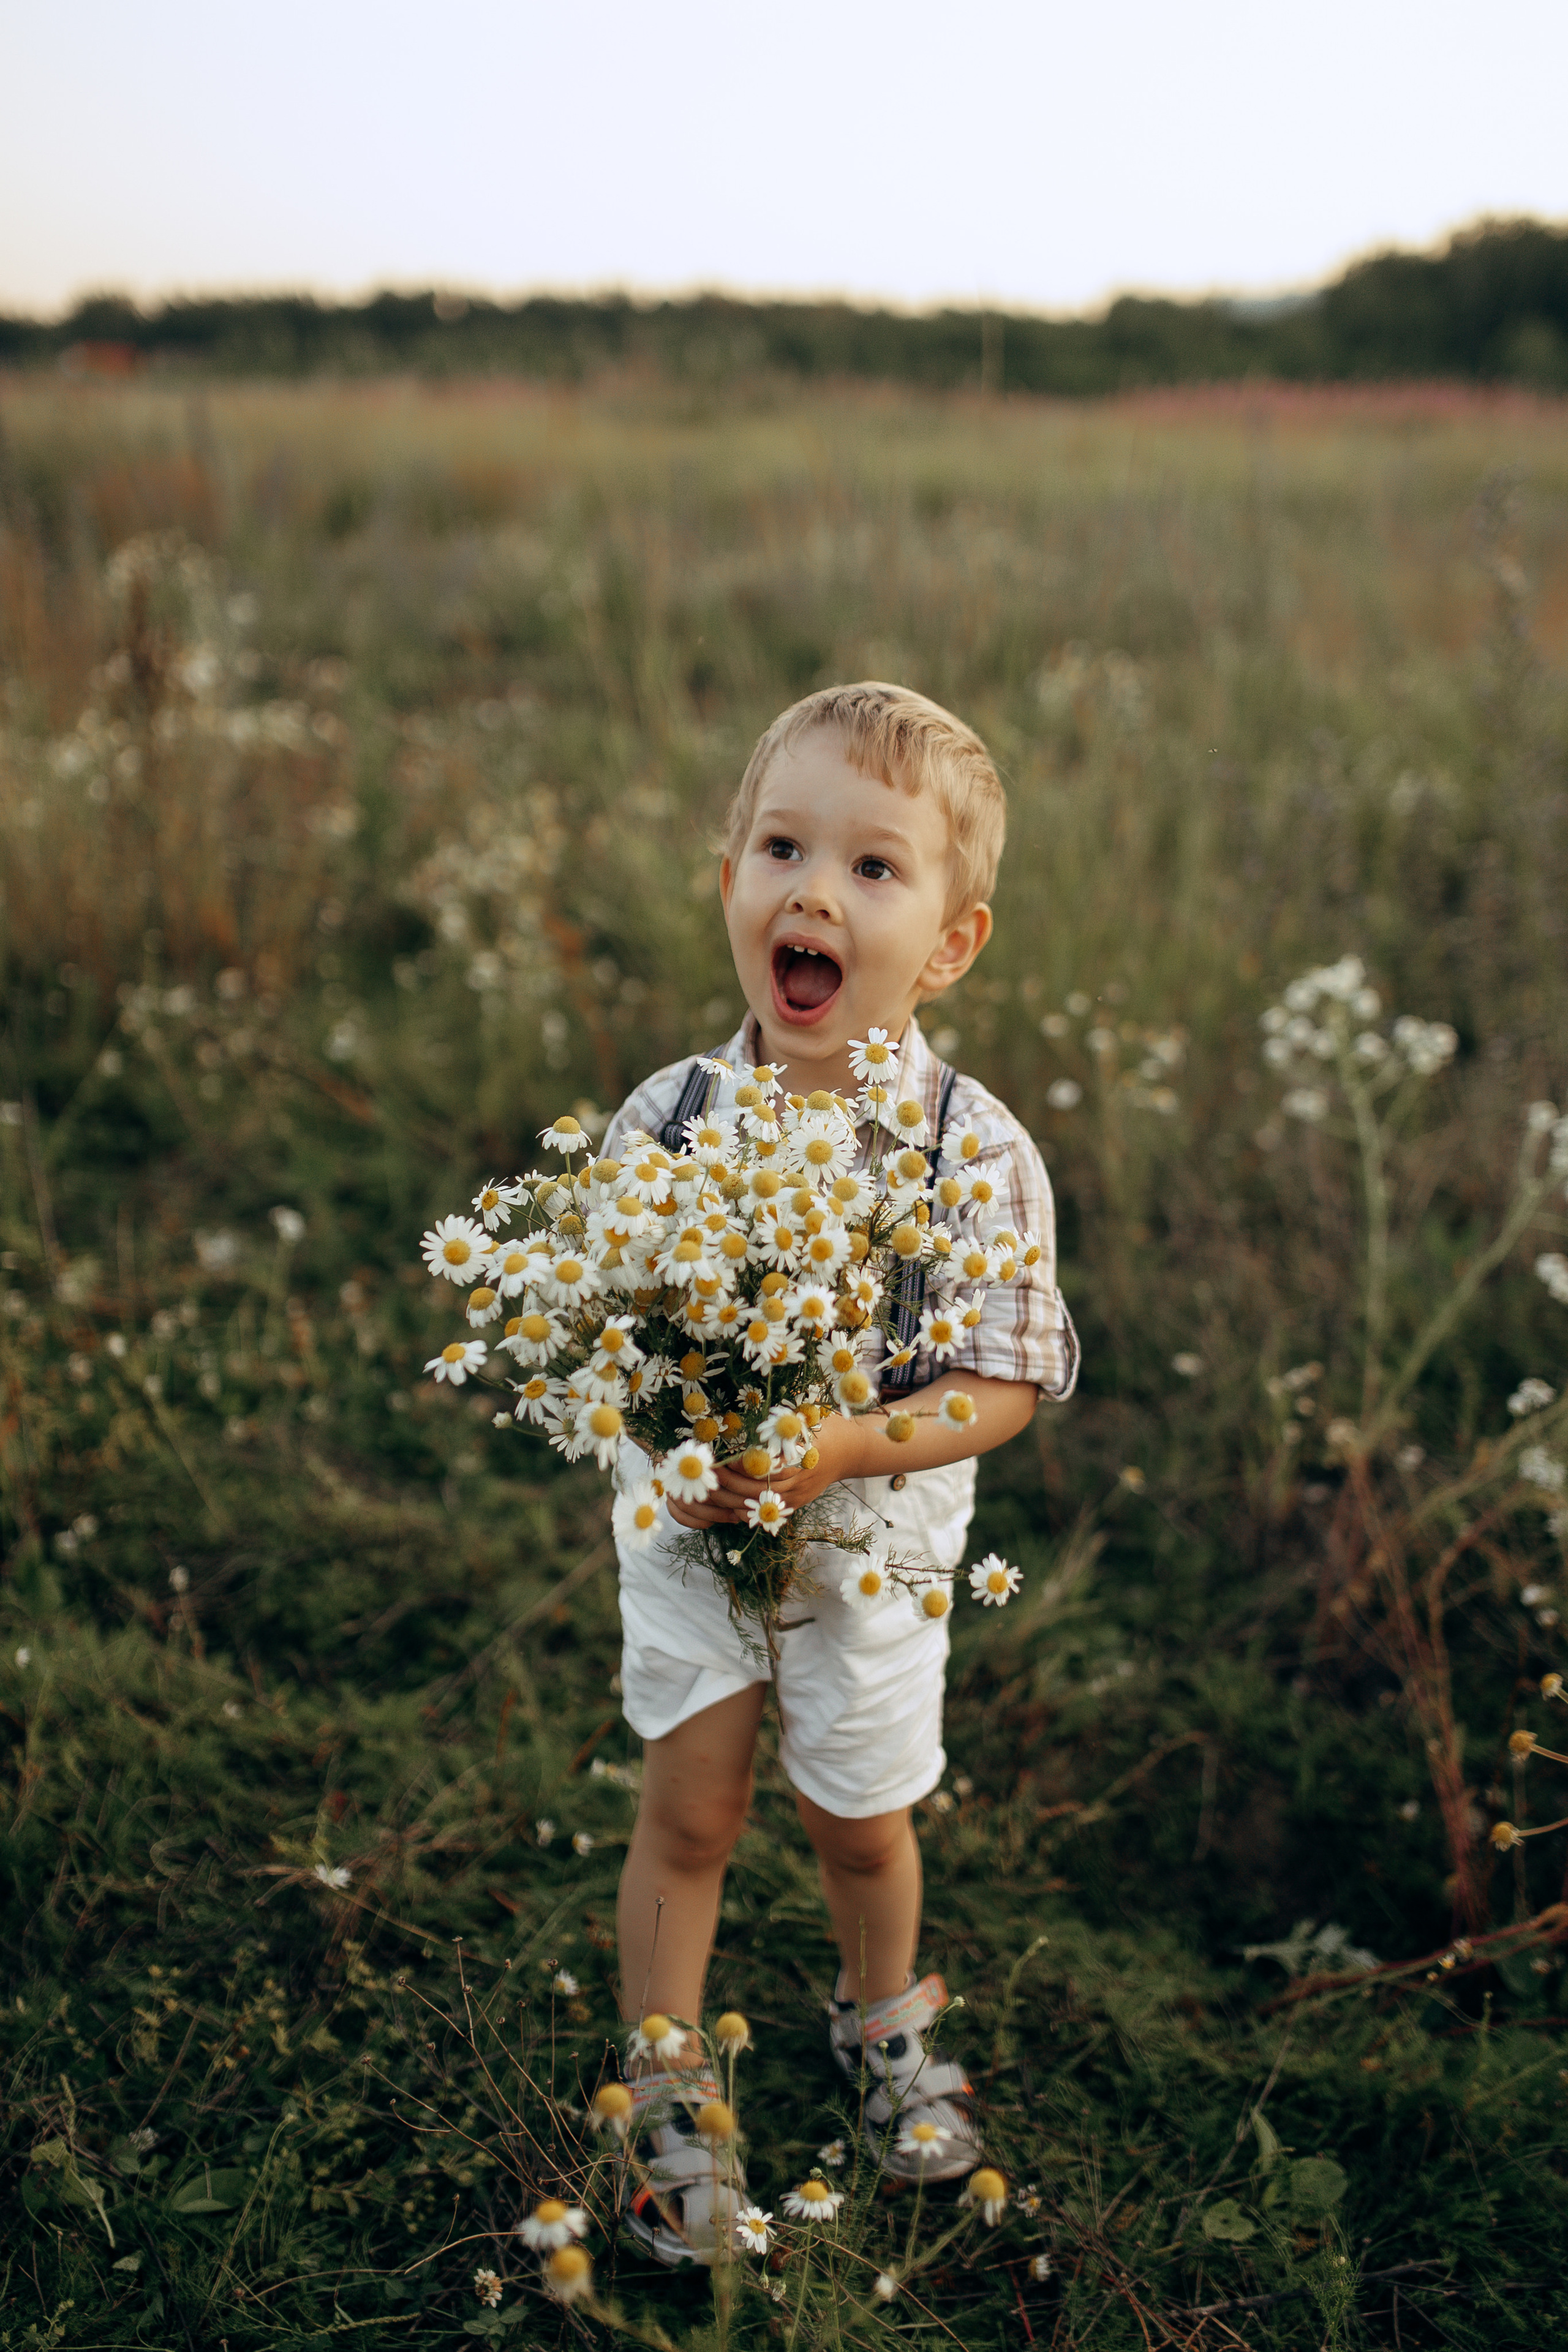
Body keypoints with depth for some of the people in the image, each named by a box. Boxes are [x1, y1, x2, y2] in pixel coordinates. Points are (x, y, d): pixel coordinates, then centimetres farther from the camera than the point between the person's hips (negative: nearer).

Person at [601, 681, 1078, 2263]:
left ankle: (884, 2027, 49)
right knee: (688, 1812, 10)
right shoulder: (666, 1118, -14)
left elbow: (1007, 1385, -16)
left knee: (862, 1823, 18)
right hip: (689, 1525, 1)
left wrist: (845, 1449, -30)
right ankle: (662, 2098, 34)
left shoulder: (979, 1154, -20)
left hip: (875, 1539, -1)